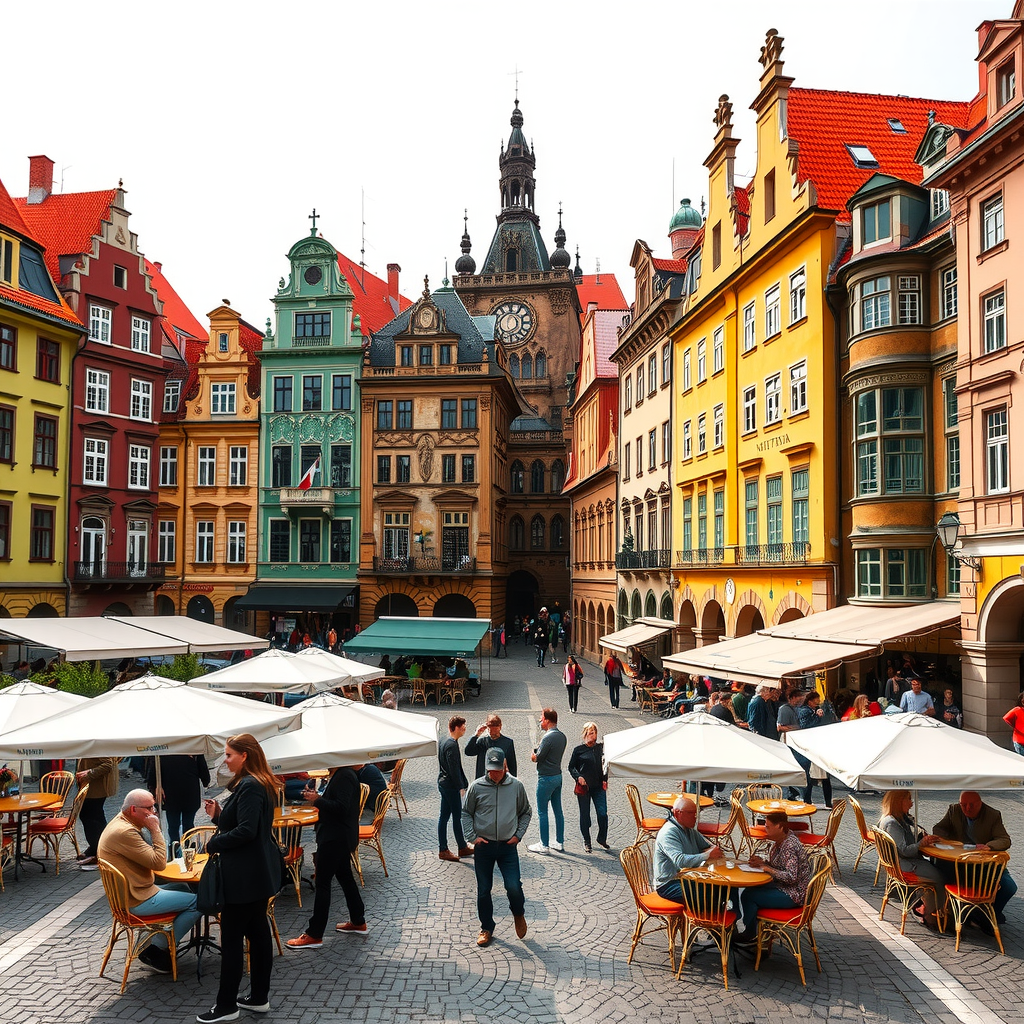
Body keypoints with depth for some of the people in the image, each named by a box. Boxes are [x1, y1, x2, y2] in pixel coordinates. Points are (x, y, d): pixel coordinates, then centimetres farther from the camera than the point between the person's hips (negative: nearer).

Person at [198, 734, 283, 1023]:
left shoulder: (249, 786, -21)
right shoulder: (259, 784, 11)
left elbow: (246, 831, -26)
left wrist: (213, 843, -14)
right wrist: (218, 814, 4)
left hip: (245, 876, -10)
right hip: (259, 872, 10)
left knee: (231, 938, 0)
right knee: (258, 932, 15)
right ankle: (259, 997, 24)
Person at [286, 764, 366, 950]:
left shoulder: (345, 776, -20)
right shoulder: (338, 775, 11)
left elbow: (341, 808, -27)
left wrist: (317, 800, -21)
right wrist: (318, 798, 4)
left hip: (335, 839, -11)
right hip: (340, 837, 11)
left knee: (322, 883, -5)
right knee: (345, 878, 19)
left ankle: (314, 935, 2)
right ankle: (358, 922, 30)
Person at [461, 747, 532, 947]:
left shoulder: (516, 786, -3)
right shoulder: (477, 786, -6)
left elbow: (526, 812, 10)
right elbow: (466, 813, 5)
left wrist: (518, 835, 0)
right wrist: (472, 837, -5)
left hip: (508, 846, 0)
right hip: (483, 846, 1)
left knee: (514, 887, -9)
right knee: (483, 890, 9)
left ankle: (518, 914, 23)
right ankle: (487, 928, 28)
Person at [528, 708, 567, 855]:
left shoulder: (548, 737, -21)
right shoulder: (562, 735, 6)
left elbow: (536, 757, -16)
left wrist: (533, 755, 4)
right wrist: (538, 753, 5)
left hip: (546, 778, -9)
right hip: (558, 775, 9)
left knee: (542, 812, 2)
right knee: (558, 811, 14)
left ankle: (544, 845, 7)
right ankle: (559, 842, 21)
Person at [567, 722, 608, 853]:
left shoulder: (601, 748, 6)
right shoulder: (578, 750, 0)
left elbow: (605, 765, 15)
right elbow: (571, 767, 6)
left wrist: (605, 780, 5)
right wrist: (578, 777, -10)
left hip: (599, 787, 1)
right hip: (583, 787, -1)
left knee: (602, 813, -4)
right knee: (585, 814, 6)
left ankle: (602, 838, 17)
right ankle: (586, 841, 21)